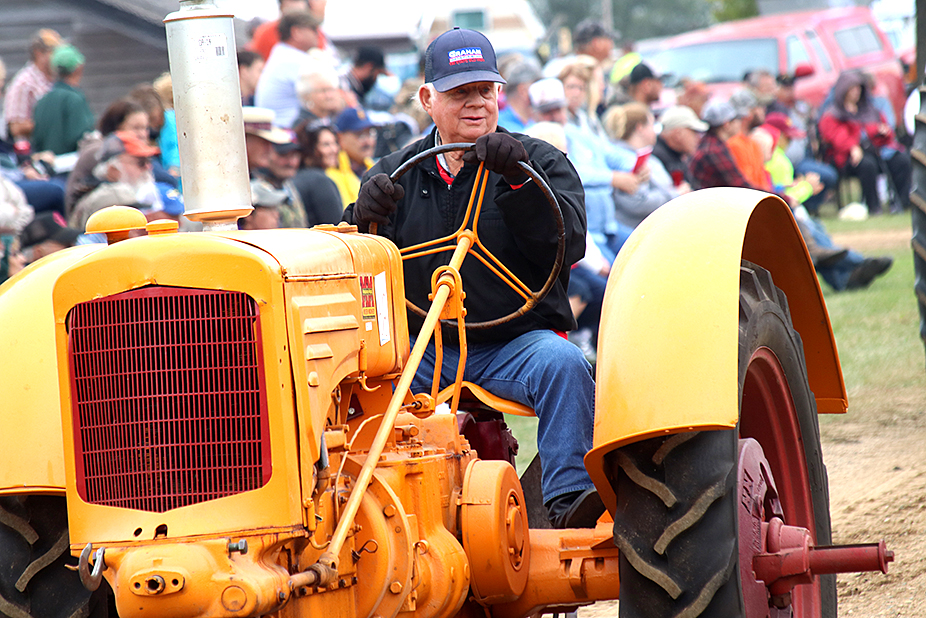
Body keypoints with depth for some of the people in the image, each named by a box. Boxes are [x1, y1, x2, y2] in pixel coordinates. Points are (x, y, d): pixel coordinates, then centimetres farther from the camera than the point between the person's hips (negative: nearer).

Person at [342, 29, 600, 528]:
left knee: (563, 364, -33)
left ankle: (568, 499, -36)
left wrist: (517, 181, -23)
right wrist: (362, 219, -16)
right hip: (418, 348, 2)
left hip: (515, 342, -1)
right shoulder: (395, 174, 13)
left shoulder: (541, 163, 7)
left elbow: (569, 244, -10)